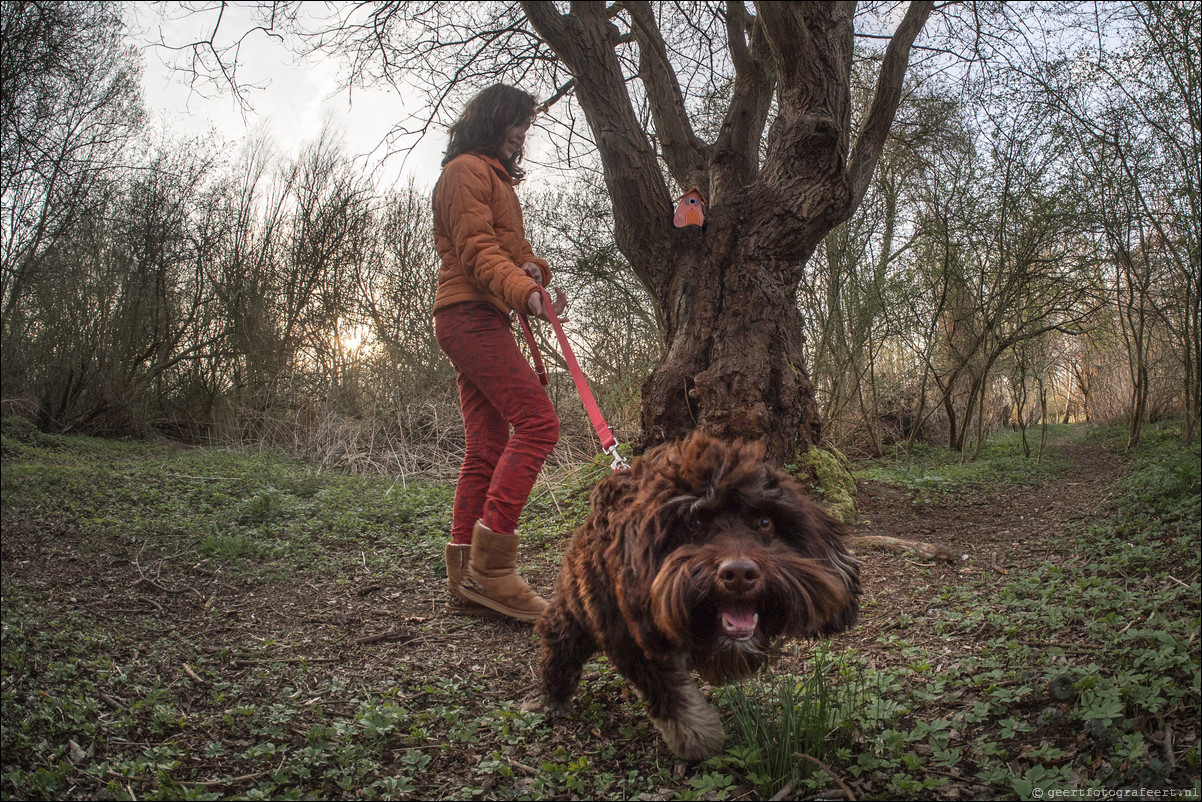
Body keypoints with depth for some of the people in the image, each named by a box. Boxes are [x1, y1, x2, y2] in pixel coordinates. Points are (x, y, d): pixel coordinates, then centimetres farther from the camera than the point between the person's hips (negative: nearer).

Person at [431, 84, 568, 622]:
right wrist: (525, 292, -32)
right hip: (470, 314, -10)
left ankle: (466, 585, 3)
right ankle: (491, 565, -22)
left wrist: (534, 268, -1)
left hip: (481, 320, 10)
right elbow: (477, 248, -15)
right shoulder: (466, 169, 0)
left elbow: (509, 250, 24)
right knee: (537, 420, -21)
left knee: (488, 448, 3)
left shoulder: (495, 178, 31)